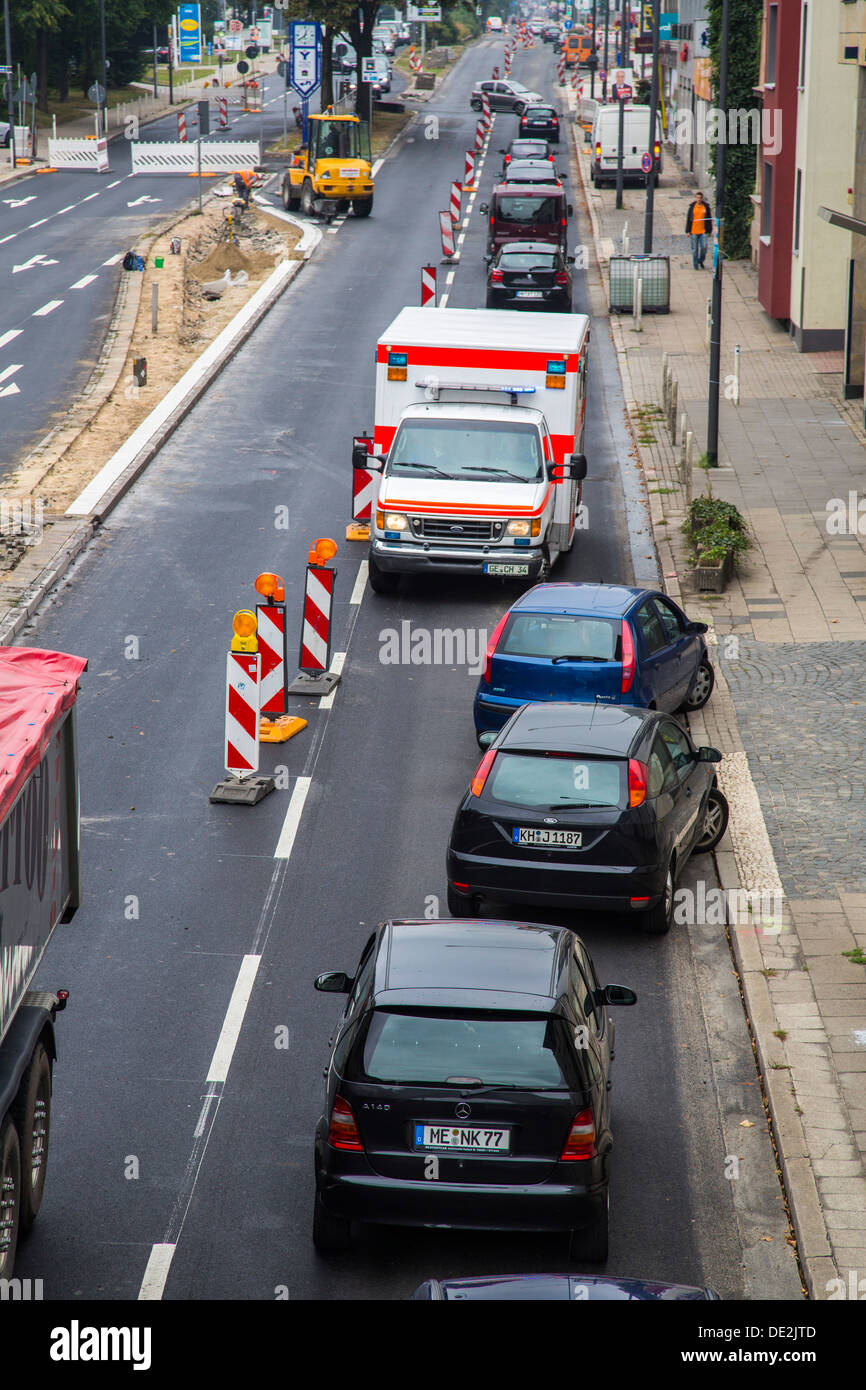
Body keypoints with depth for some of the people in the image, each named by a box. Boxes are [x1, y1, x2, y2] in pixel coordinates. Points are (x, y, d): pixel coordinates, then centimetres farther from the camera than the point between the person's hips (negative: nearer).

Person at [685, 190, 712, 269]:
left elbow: (709, 219, 8)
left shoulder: (706, 206, 2)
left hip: (703, 231, 0)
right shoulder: (692, 207, 1)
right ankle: (696, 265, 14)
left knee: (704, 247, -7)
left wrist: (709, 231, 6)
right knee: (695, 249, 4)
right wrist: (687, 231, 1)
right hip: (694, 231, 0)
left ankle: (701, 260, 18)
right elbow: (688, 219, 4)